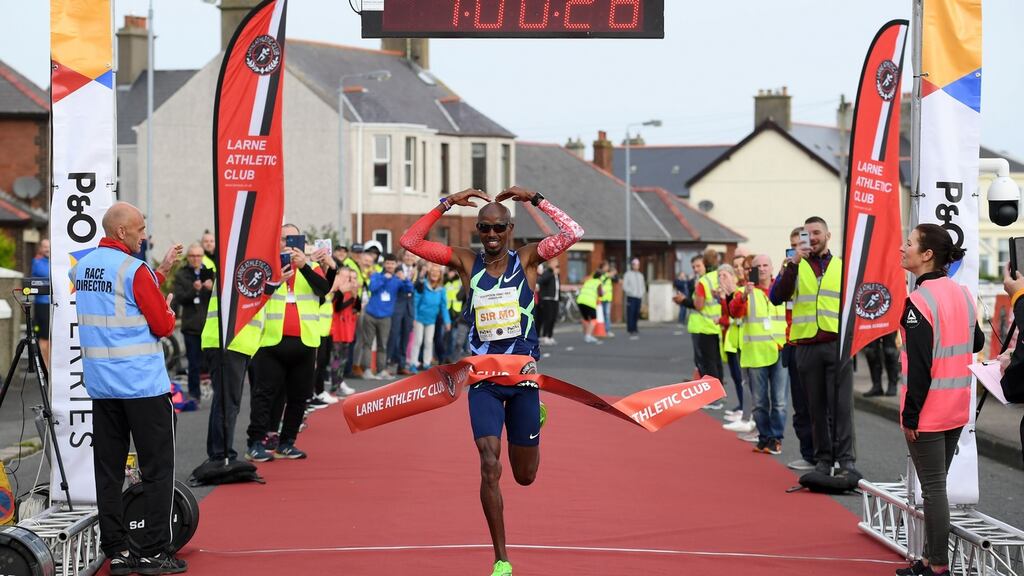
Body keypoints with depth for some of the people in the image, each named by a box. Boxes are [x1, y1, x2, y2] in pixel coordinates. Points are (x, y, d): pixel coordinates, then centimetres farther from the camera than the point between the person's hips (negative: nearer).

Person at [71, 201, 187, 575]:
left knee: (108, 470, 8)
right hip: (143, 384, -7)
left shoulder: (83, 267, 10)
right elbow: (163, 325, -12)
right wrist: (169, 312, 9)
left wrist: (161, 272, 19)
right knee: (157, 470, 0)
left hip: (101, 385, 7)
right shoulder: (133, 270, -14)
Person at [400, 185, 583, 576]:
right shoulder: (466, 262, 0)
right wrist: (446, 204, -9)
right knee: (489, 467, -13)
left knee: (525, 476, 13)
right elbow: (410, 241, -6)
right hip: (483, 378, 0)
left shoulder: (527, 259, -3)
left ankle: (529, 425, 51)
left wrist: (535, 200, -17)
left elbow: (573, 233, -17)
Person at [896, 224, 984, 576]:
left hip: (928, 413, -8)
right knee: (937, 485, 16)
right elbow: (977, 343, 19)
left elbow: (919, 367, -20)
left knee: (933, 489, -3)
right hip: (958, 410, 8)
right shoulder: (963, 294, 6)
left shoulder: (919, 301, -18)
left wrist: (910, 416, -15)